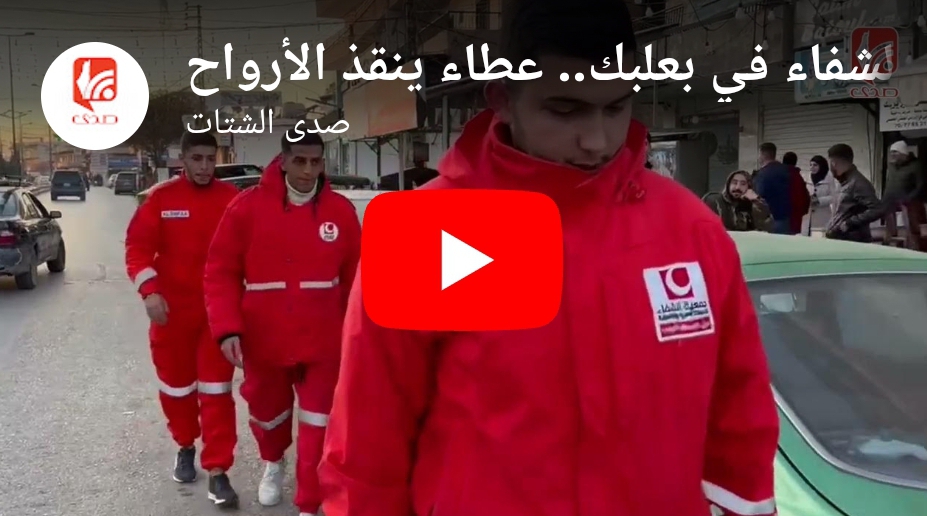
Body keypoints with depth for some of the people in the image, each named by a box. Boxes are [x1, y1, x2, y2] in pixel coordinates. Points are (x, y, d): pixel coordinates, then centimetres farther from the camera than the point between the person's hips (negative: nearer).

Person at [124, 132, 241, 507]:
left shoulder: (231, 199, -4)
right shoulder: (162, 198, -3)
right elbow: (138, 247, -4)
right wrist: (150, 291, -17)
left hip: (219, 311, -1)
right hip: (172, 310, 1)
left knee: (216, 390, 0)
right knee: (176, 385, 16)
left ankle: (218, 471, 5)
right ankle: (185, 447, 39)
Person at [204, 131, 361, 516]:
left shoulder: (341, 211, -6)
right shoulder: (249, 206, -10)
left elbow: (355, 278, 0)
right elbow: (220, 272, -8)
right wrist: (227, 328, -16)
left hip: (322, 341, 0)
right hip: (263, 339, 1)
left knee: (317, 427, 3)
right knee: (267, 412, 23)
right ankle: (273, 462, 56)